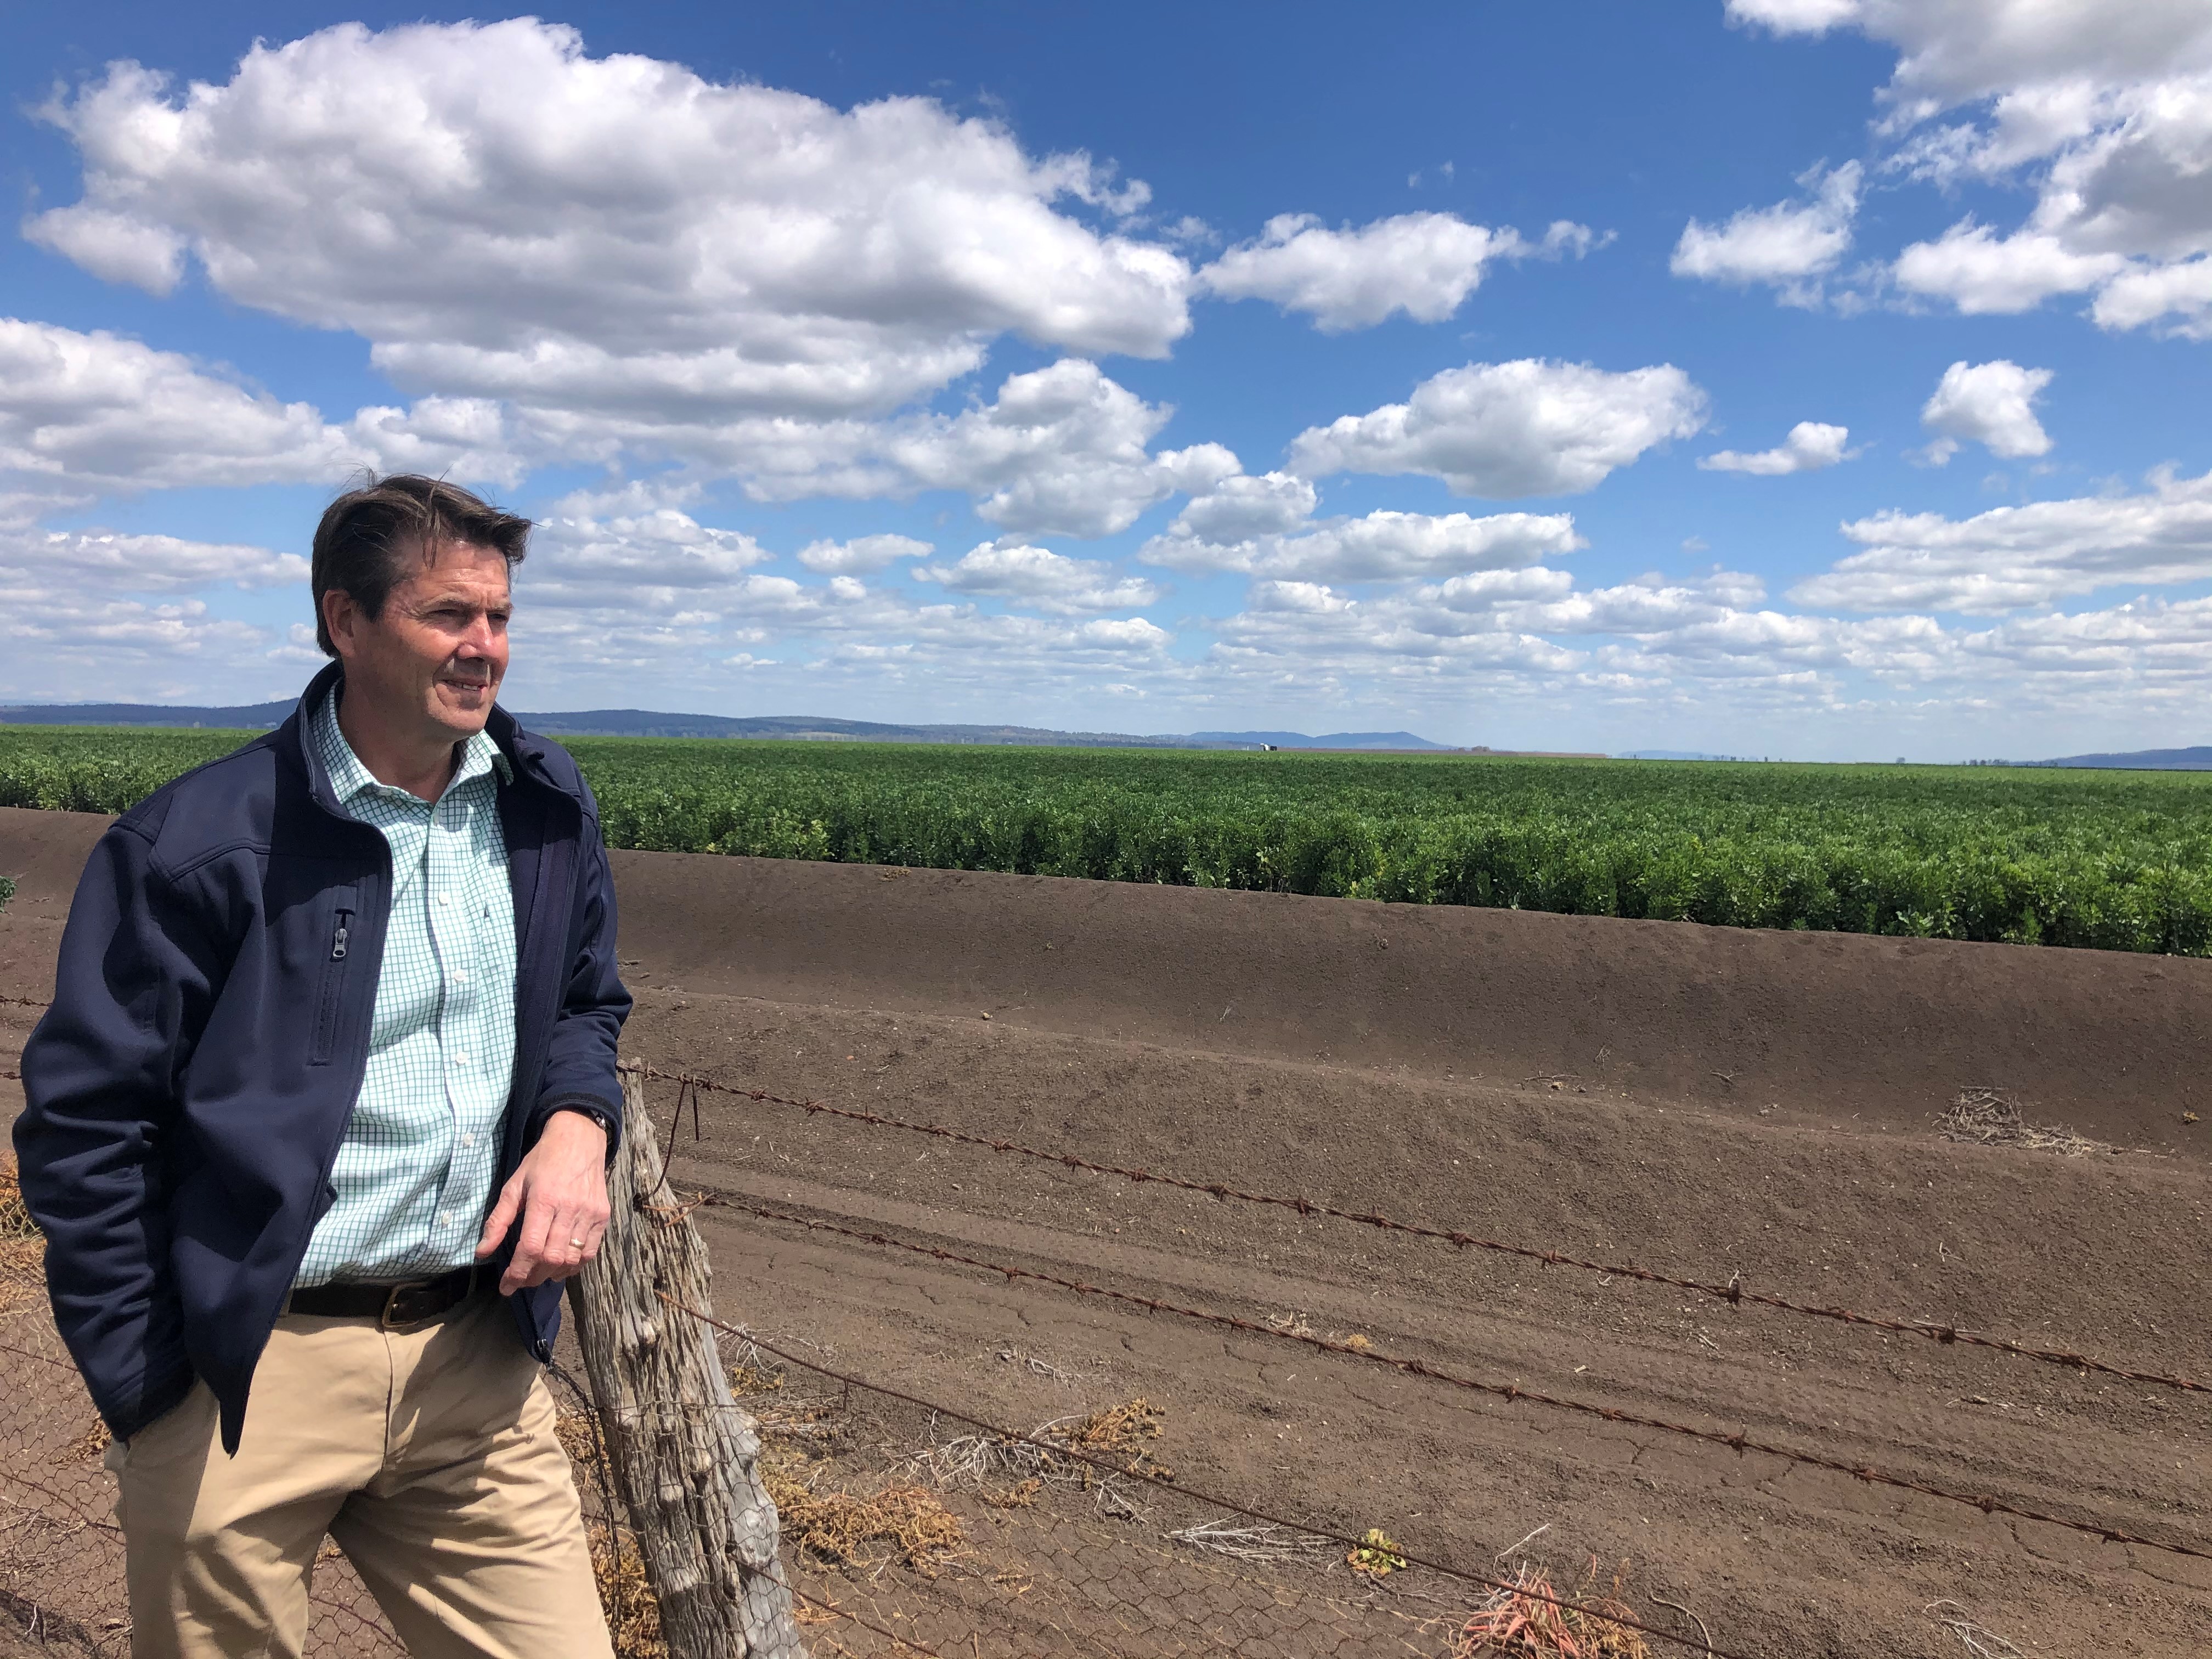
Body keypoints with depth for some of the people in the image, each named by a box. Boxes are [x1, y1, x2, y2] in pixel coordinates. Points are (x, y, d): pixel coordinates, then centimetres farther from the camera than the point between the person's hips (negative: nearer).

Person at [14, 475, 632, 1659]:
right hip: (253, 1373, -3)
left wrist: (578, 1120, -6)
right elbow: (84, 1126, -7)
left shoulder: (548, 806, 4)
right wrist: (144, 1394, -6)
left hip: (478, 1361, 4)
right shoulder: (195, 843, -11)